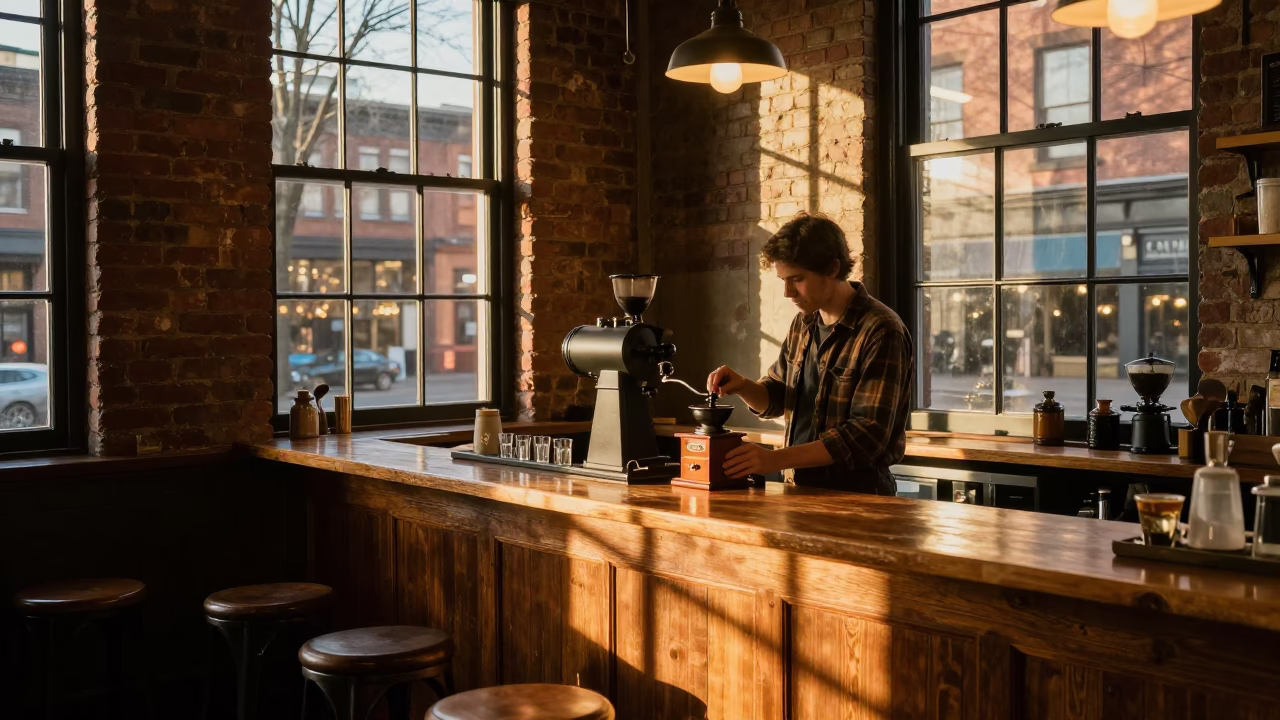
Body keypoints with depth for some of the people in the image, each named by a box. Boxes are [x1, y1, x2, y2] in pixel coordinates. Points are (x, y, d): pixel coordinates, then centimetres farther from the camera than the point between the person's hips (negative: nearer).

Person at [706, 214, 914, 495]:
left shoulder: (880, 332, -12)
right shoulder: (804, 323, 11)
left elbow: (869, 433, -18)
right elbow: (776, 398, 23)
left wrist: (776, 459, -21)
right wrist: (743, 387, 1)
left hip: (857, 494, -6)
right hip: (800, 492, 6)